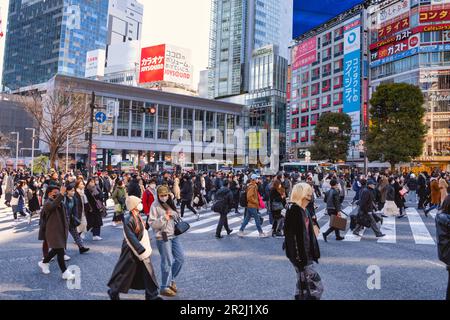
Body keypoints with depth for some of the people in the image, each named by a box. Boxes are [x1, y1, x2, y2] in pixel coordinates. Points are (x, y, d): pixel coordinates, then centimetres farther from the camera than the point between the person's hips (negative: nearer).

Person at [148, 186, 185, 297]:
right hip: (163, 237, -7)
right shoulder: (155, 206, -11)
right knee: (167, 262, 1)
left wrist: (173, 215, -2)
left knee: (180, 258, 9)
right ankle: (164, 287, 18)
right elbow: (152, 224, -14)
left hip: (174, 235, 7)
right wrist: (163, 218, -25)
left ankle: (171, 280, 30)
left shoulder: (170, 203, 8)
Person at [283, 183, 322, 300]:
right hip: (300, 256, -9)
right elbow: (291, 236, -23)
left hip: (306, 254, 9)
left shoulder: (303, 210, 9)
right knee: (317, 286, -5)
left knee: (303, 285, 18)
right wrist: (298, 258, -22)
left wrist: (313, 253, 17)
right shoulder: (293, 210, -20)